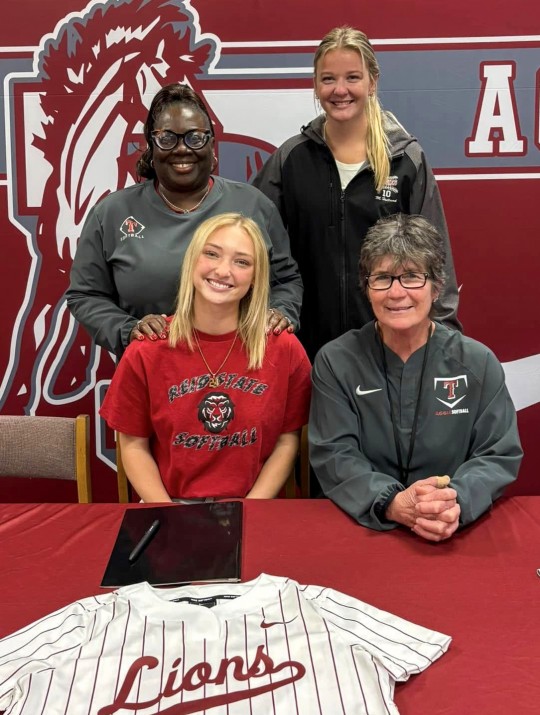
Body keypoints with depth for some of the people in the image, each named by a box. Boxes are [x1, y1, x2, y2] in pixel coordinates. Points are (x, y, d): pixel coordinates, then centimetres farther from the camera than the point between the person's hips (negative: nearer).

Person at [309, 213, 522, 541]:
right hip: (360, 527, -1)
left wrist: (456, 503, -19)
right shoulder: (335, 361, 1)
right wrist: (392, 503, -22)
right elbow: (333, 456, -5)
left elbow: (499, 455, 1)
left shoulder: (478, 363, 4)